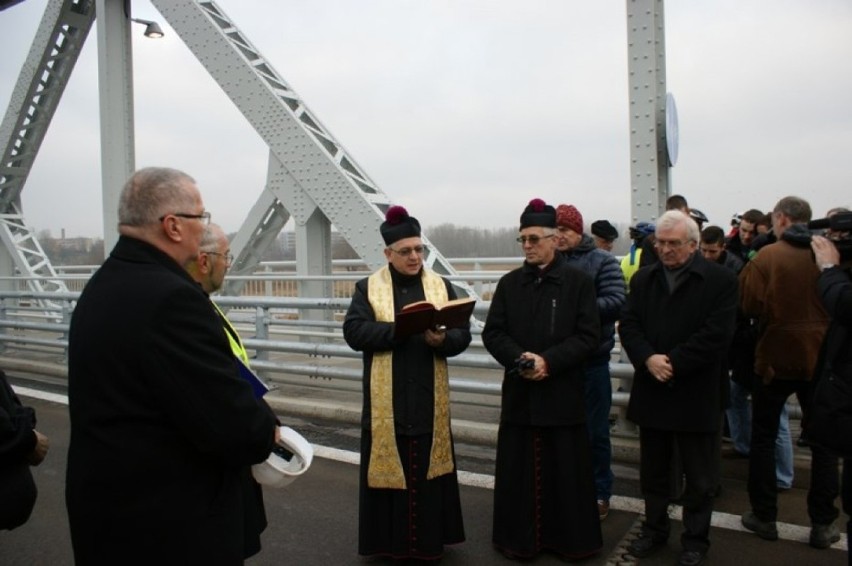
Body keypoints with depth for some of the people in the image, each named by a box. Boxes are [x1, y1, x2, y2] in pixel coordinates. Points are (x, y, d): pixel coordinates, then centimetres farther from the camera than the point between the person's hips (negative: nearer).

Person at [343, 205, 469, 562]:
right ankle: (392, 541, 23)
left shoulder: (442, 287, 6)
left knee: (429, 468, 10)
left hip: (430, 402, 2)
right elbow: (354, 332, -13)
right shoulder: (368, 288, 1)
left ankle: (430, 540, 25)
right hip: (386, 404, -1)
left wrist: (442, 339, -23)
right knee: (390, 469, 7)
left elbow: (463, 334, 0)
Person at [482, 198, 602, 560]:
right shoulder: (509, 283, 6)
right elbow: (492, 333, 3)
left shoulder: (579, 282, -2)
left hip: (563, 394, -2)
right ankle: (520, 538, 23)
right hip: (519, 392, 2)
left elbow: (589, 336, -6)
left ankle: (569, 539, 24)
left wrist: (549, 361, -17)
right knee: (518, 470, 8)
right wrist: (520, 358, -14)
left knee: (564, 471, 7)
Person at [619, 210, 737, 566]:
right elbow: (629, 326, 0)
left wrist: (673, 363, -19)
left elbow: (716, 334, -16)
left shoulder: (721, 280, -7)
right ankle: (655, 529, 34)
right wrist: (648, 359, -17)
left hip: (696, 394, -4)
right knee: (652, 470, 17)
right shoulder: (643, 279, 8)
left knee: (699, 476, 11)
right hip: (652, 391, 4)